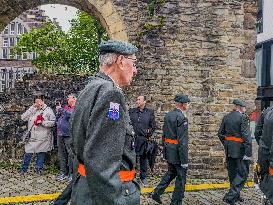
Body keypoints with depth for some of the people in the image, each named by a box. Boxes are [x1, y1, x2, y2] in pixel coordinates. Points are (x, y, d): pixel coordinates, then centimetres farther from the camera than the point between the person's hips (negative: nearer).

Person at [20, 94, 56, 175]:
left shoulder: (48, 110, 0)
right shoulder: (32, 110, 11)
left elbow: (53, 122, -6)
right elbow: (23, 117, -1)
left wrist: (43, 122, -17)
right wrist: (32, 108, -4)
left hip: (43, 137, -2)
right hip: (32, 136, 2)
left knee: (41, 153, 6)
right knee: (28, 153, 4)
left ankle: (38, 169, 21)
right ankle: (23, 169, 20)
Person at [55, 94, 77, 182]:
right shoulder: (65, 107, 18)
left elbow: (70, 114, -23)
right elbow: (57, 119, 23)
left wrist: (60, 109, -12)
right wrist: (58, 112, 5)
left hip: (69, 135, -7)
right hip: (60, 134, 7)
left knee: (71, 154, -4)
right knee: (61, 154, 11)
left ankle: (71, 173, 4)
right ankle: (63, 172, 19)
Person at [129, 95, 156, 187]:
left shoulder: (150, 112, 4)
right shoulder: (131, 111, 7)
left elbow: (153, 126, 7)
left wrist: (149, 133, -4)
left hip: (144, 139, 0)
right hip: (132, 139, 1)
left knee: (143, 158, 9)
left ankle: (143, 177, 22)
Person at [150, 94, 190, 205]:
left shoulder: (168, 115, 7)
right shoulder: (181, 118, -19)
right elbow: (182, 141, -22)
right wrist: (184, 160, -19)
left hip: (168, 149, 8)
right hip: (177, 152, -8)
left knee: (171, 173, 24)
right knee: (181, 177, 6)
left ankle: (156, 193, 25)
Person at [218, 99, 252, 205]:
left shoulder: (226, 117, 9)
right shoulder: (243, 117, -12)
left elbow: (220, 134, 12)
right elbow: (246, 136, -18)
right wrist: (248, 153, -18)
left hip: (229, 150, 7)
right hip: (239, 150, -7)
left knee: (232, 173, 16)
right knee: (242, 173, 0)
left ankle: (235, 196, 29)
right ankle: (230, 196, -6)